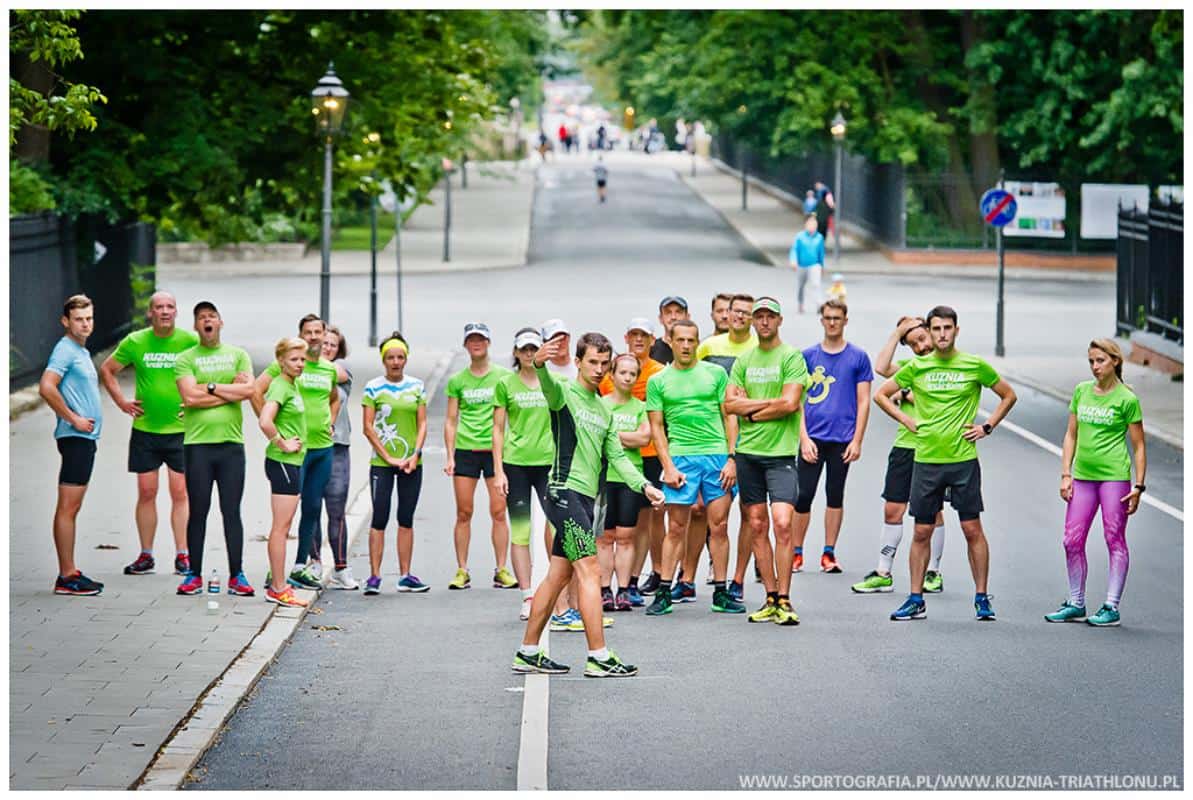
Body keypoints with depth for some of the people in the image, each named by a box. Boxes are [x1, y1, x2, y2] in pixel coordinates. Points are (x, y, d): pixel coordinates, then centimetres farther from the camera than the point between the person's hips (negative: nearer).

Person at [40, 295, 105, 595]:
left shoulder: (82, 352, 18)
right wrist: (74, 419, -19)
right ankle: (66, 576, -8)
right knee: (68, 508, -8)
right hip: (75, 437, -10)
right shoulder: (65, 350, -12)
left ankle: (71, 572, 16)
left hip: (85, 437, 10)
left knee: (72, 508, 12)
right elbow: (46, 388, -23)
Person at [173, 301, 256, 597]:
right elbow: (190, 397, -11)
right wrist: (231, 391, -6)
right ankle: (194, 575, 10)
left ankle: (236, 576, 6)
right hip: (197, 443, -1)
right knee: (198, 511, 3)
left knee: (231, 511, 2)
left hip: (231, 443, 1)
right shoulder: (185, 359, 4)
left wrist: (211, 388, -7)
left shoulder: (238, 355, 11)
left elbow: (249, 390, -4)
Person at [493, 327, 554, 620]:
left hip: (549, 462, 1)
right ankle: (528, 598, 5)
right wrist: (498, 471, 0)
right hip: (516, 463, 0)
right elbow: (498, 429, 6)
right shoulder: (506, 384, 5)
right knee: (520, 532, 1)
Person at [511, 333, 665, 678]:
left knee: (559, 575, 11)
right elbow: (548, 385, -28)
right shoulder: (564, 394, -4)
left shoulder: (603, 409, 20)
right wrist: (540, 364, -51)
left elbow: (615, 455, 20)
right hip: (565, 491, -8)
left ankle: (528, 653, 17)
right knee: (590, 571, -13)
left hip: (584, 498, 8)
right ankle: (599, 657, -13)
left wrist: (643, 485, 6)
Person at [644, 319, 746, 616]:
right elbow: (657, 427, 7)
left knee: (719, 526, 2)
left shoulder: (716, 374, 8)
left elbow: (730, 416, 8)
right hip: (680, 457, -1)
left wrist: (732, 458, -1)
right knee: (676, 528, -1)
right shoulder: (658, 381, 8)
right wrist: (668, 467, -3)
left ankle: (720, 594, 8)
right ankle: (664, 593, 4)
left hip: (718, 454, 1)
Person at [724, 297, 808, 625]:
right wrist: (768, 403, -7)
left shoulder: (791, 357, -3)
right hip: (747, 451, 5)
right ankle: (771, 599, 12)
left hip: (780, 452, -5)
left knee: (782, 523, -14)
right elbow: (730, 404, 5)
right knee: (756, 526, 6)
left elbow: (790, 404, -13)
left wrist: (751, 411, -4)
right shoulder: (744, 360, 13)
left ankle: (784, 601, -10)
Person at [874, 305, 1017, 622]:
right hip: (925, 461, 2)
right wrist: (906, 420, 5)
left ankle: (982, 598, 7)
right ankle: (915, 600, 12)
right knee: (921, 532, 5)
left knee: (972, 529, -1)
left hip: (964, 459, -2)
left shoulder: (975, 366, 0)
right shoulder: (917, 367, 4)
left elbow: (1008, 396, 12)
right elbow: (881, 395, 14)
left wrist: (987, 427, 4)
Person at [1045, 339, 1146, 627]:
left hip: (1114, 476, -5)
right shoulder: (1082, 391, 9)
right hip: (1083, 476, 5)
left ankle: (1111, 607, 4)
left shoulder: (1127, 399, -4)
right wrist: (1065, 474, 6)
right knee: (1072, 541, 5)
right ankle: (1076, 604, 17)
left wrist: (1139, 486, -6)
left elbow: (1139, 446, -1)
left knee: (1115, 540, -1)